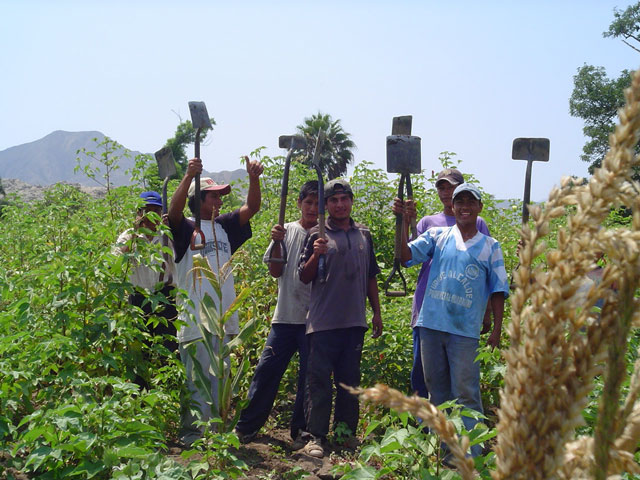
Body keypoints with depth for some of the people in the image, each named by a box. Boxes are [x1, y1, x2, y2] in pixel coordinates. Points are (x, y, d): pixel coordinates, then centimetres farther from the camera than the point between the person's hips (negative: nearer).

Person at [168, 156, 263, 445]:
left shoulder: (223, 226, 15)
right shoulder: (185, 229, -2)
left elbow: (251, 208, 8)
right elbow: (174, 211, -22)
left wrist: (253, 179, -10)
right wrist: (188, 177, -36)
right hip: (195, 320, -6)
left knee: (219, 379, 13)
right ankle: (192, 435, 6)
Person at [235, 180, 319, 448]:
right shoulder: (286, 231, 9)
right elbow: (275, 271, 3)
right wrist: (276, 243, -12)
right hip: (285, 315, 2)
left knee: (309, 375, 3)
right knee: (267, 369, 3)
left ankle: (301, 432, 17)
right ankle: (246, 427, 16)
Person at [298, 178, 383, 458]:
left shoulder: (364, 235, 12)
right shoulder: (317, 235, 0)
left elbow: (371, 276, 18)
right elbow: (304, 278, 0)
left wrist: (377, 312, 16)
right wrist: (315, 256, -18)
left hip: (355, 322, 4)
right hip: (323, 323, -4)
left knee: (350, 382, 12)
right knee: (319, 382, -2)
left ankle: (346, 434, 22)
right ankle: (315, 437, 5)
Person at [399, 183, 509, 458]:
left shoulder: (489, 246, 6)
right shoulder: (437, 236, 8)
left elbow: (497, 291, 6)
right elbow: (406, 255, -3)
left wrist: (496, 330, 0)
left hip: (465, 330, -2)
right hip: (431, 324, 2)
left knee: (466, 393, -2)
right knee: (437, 391, 13)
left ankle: (471, 457, 5)